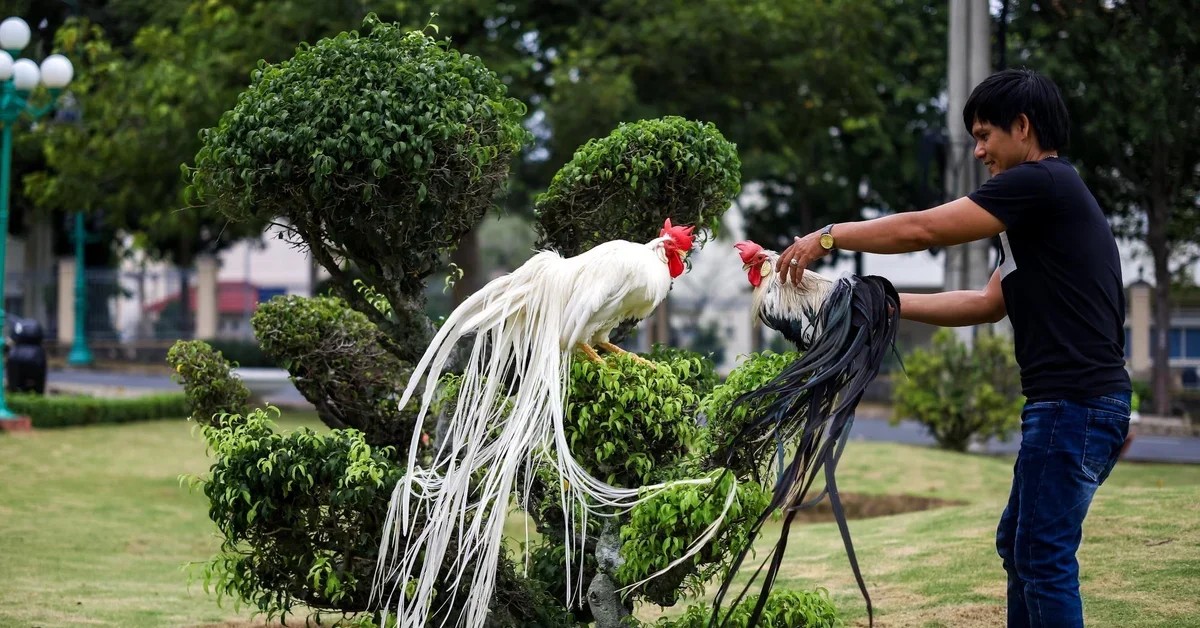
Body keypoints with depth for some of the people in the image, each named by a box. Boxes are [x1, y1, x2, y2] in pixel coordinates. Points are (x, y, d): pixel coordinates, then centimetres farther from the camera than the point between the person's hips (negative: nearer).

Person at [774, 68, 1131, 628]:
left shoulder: (1041, 182, -11)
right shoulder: (1040, 203, 20)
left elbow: (923, 229, -13)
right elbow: (988, 304, 21)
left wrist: (829, 237, -3)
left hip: (1075, 403, -10)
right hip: (1071, 404, 10)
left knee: (1045, 558, -6)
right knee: (1017, 545, 17)